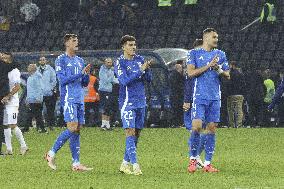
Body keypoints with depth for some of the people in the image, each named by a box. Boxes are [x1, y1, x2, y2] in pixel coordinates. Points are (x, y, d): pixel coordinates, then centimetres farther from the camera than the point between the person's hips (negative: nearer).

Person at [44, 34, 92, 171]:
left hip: (80, 99, 7)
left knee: (77, 130, 3)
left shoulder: (80, 61, 18)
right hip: (68, 98, -7)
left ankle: (76, 163, 1)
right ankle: (51, 154, -5)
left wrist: (87, 74, -3)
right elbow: (62, 80, -13)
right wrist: (81, 73, -15)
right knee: (72, 128, -16)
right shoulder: (61, 60, -2)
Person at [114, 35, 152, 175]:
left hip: (141, 102, 6)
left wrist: (147, 69, -10)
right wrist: (140, 70, -20)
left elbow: (148, 79, 10)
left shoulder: (139, 59, 10)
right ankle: (135, 165, -18)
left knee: (136, 133, 7)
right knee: (130, 132, -13)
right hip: (127, 102, -6)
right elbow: (124, 81, -18)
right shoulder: (120, 62, -6)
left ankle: (125, 164, 16)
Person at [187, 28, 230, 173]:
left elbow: (227, 75, 13)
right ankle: (193, 159, 2)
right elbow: (191, 72, -9)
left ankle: (207, 163, 5)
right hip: (199, 96, -4)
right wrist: (208, 66, -14)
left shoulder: (220, 54, 13)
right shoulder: (194, 53, 2)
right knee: (196, 126, -14)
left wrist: (220, 70, -8)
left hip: (215, 97, 4)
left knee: (212, 128, 1)